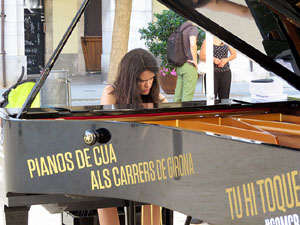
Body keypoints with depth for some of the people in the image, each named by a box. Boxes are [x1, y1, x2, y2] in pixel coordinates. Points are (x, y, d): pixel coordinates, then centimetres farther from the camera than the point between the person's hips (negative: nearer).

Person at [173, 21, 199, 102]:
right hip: (189, 65, -8)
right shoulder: (193, 28, -3)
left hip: (179, 66, 8)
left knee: (178, 96, 6)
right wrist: (195, 60, -11)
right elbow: (193, 44, -20)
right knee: (187, 96, -10)